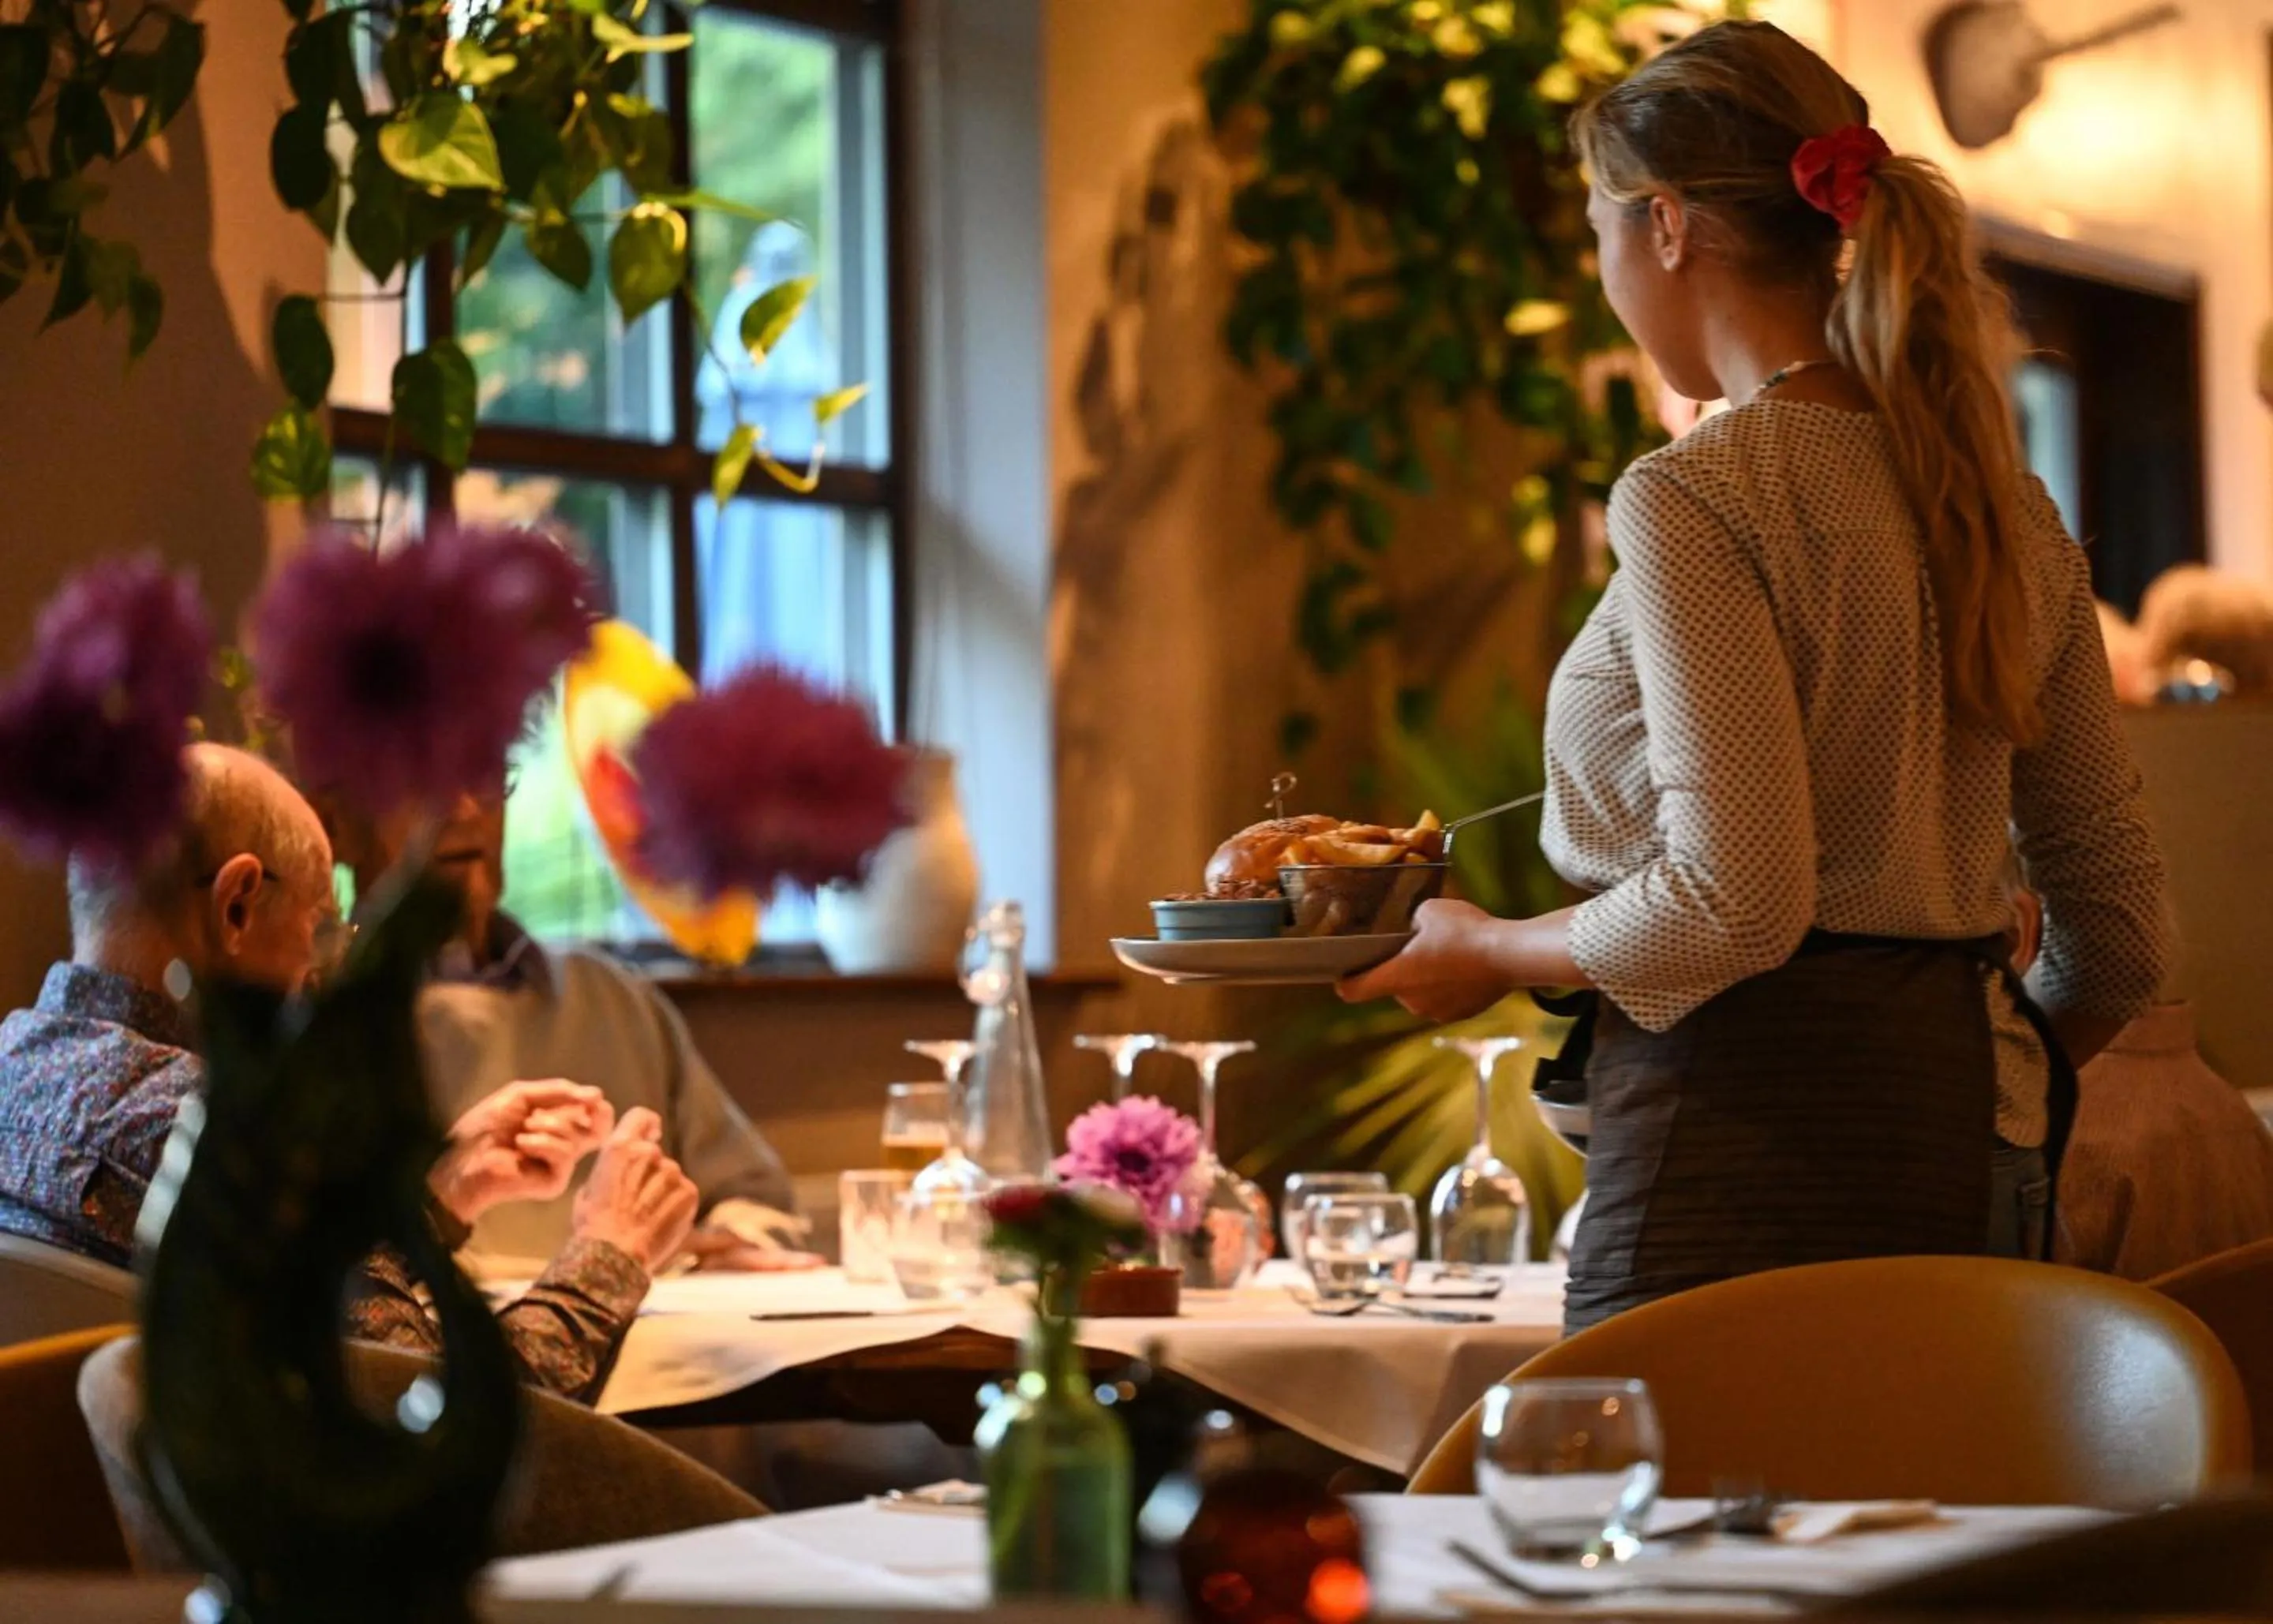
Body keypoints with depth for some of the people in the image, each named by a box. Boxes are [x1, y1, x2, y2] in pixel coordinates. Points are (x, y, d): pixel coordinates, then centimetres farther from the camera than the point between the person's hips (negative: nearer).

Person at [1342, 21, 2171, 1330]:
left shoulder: (1693, 502, -11)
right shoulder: (2007, 506, 13)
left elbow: (1734, 904, -18)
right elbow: (2122, 925, 14)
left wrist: (1490, 952, -2)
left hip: (1749, 1140, -8)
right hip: (1975, 1164, 8)